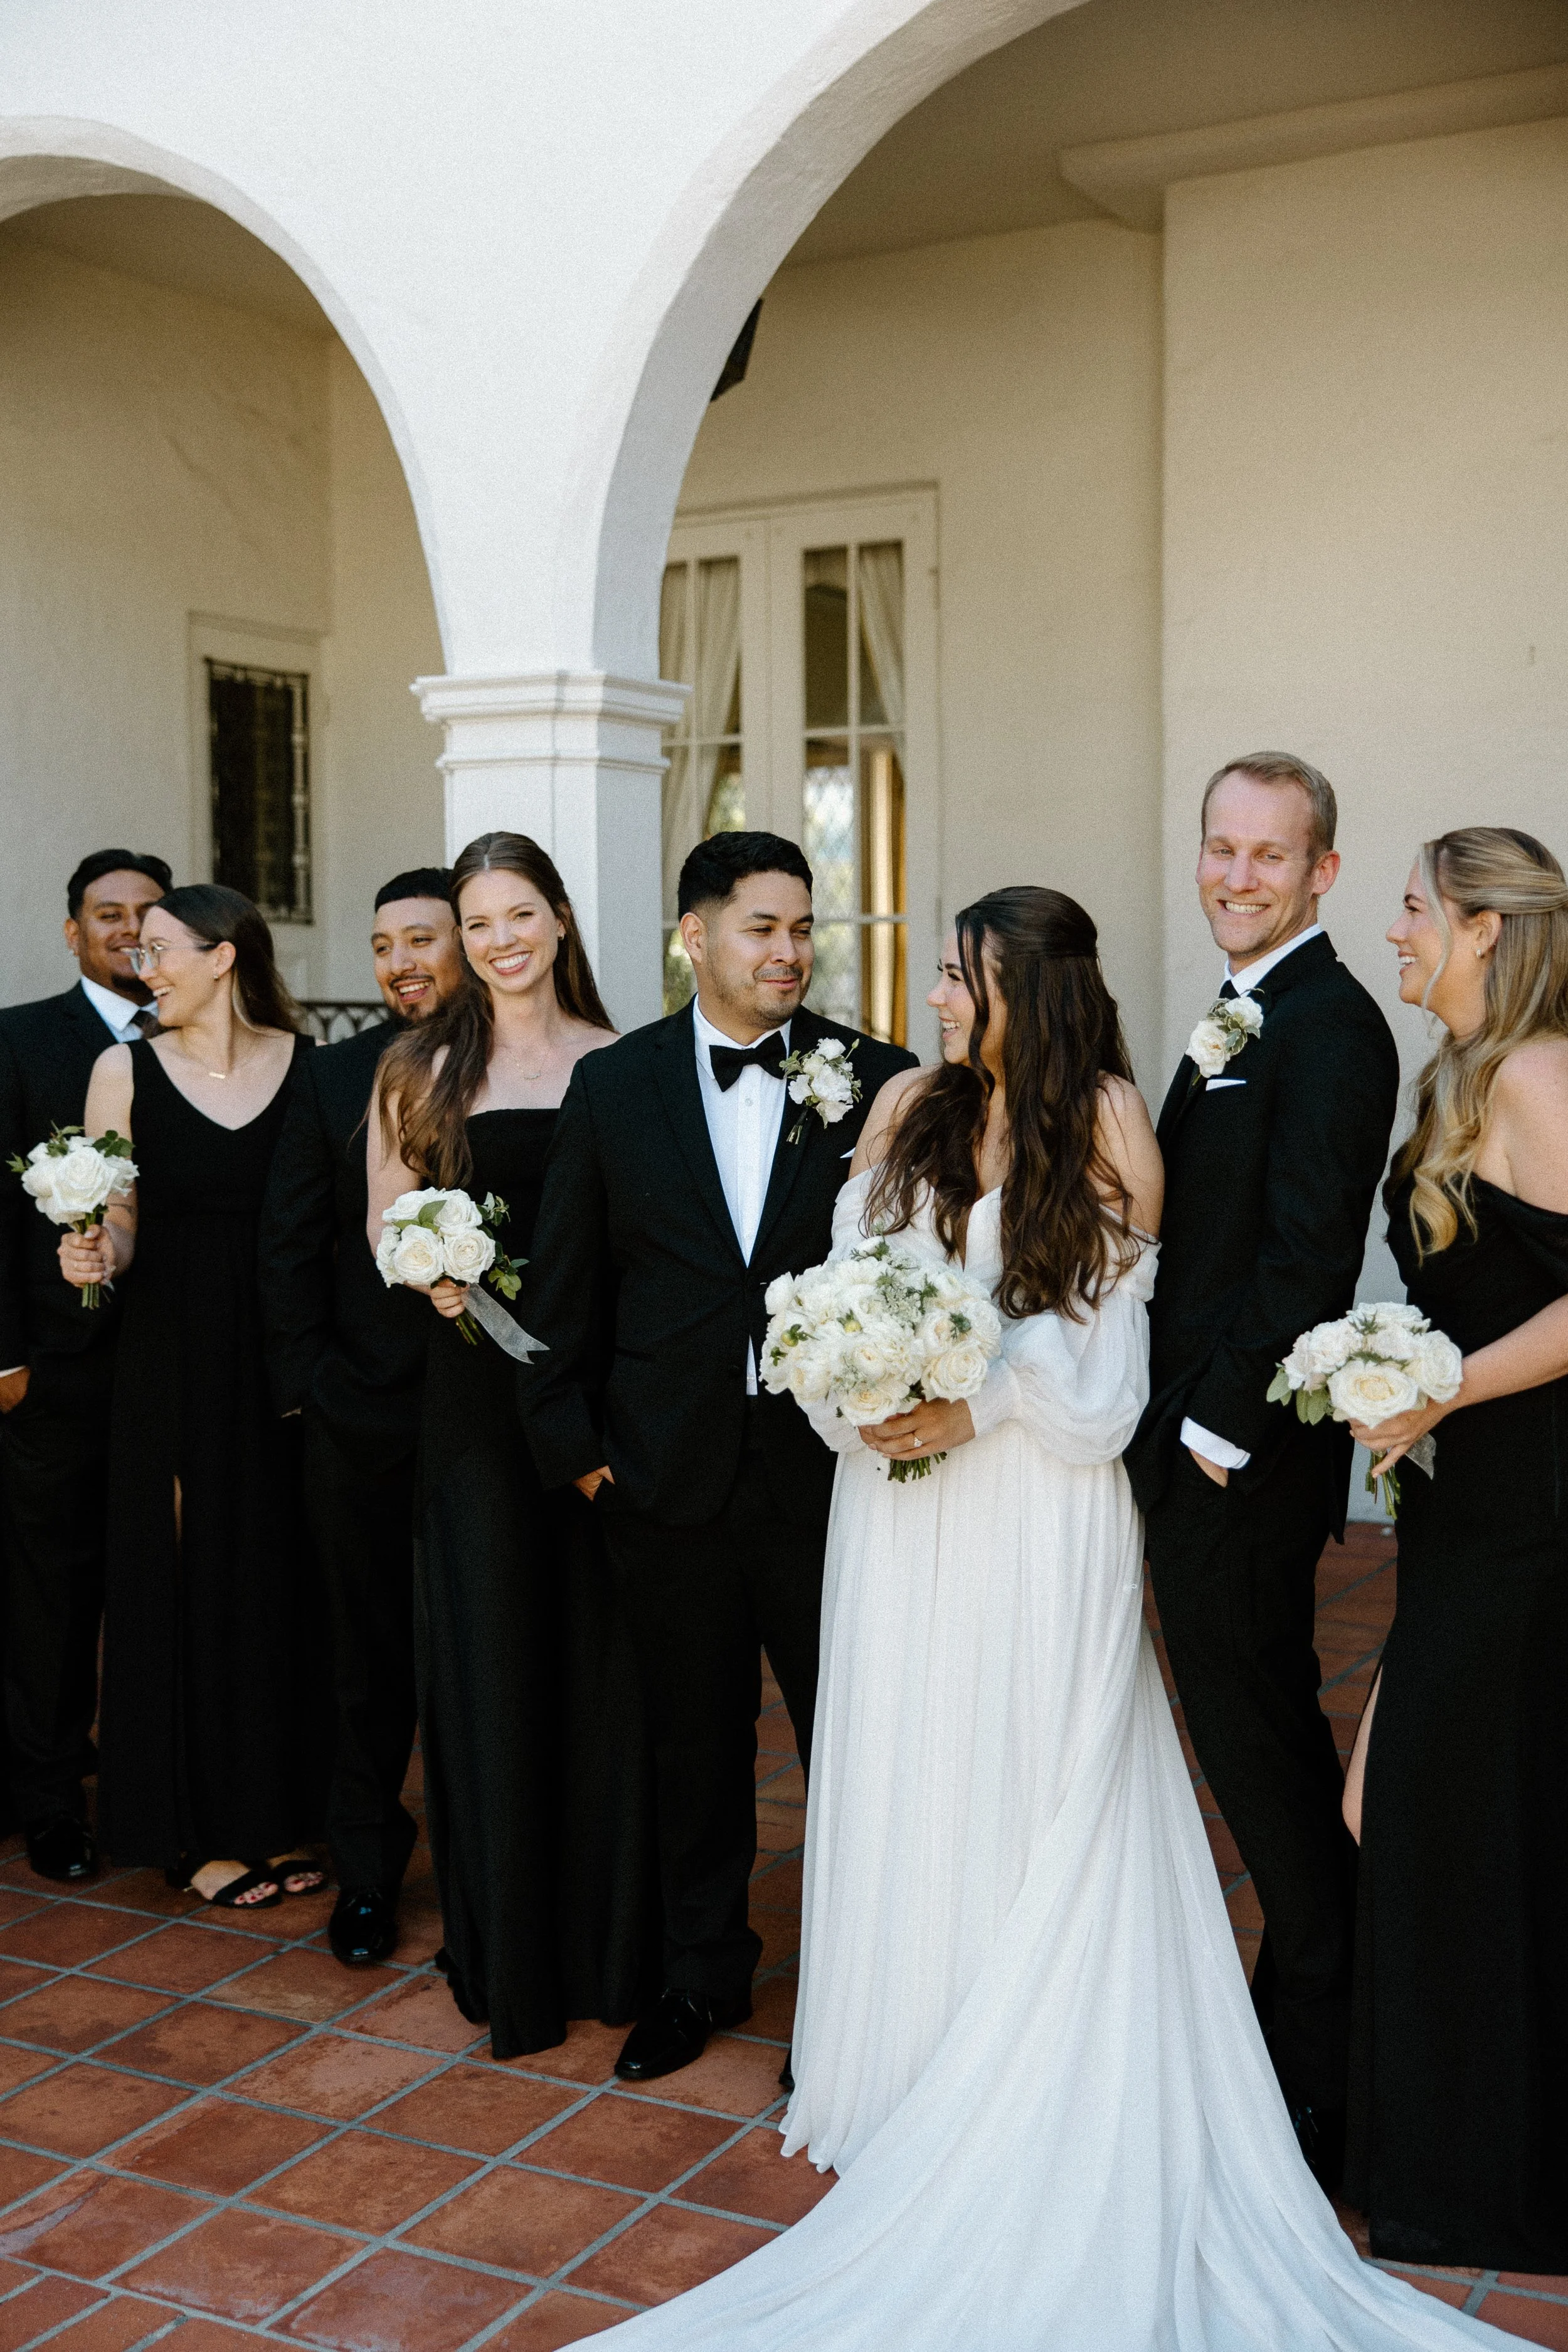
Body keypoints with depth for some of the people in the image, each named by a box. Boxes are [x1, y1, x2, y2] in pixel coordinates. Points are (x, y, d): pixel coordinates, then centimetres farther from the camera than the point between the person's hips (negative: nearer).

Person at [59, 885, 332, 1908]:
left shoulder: (308, 1062, 1)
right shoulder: (125, 1071, 1)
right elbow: (117, 1224, 2)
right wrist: (92, 1256, -19)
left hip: (288, 1359, 1)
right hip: (174, 1363, 0)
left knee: (285, 1576, 9)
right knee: (185, 1582, 5)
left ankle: (281, 1813, 24)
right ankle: (199, 1830, 19)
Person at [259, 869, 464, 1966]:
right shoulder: (333, 1076, 4)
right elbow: (289, 1246, 5)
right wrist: (309, 1382, -2)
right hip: (364, 1414, 2)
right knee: (374, 1653, 13)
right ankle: (367, 1871, 28)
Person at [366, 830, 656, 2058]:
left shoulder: (620, 1065, 4)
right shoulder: (423, 1068, 5)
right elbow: (386, 1220, 7)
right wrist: (430, 1274, -13)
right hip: (477, 1384, 0)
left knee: (606, 1650, 7)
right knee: (488, 1651, 5)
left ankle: (611, 1933, 24)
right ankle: (507, 1949, 19)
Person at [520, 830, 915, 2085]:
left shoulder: (880, 1079, -3)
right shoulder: (613, 1086, 2)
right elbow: (568, 1283, 5)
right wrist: (574, 1441, 3)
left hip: (834, 1468, -1)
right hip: (670, 1475, 2)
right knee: (696, 1737, 15)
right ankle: (702, 1969, 34)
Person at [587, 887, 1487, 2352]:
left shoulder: (1106, 1117, -5)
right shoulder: (907, 1105, 6)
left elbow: (1108, 1333, -6)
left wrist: (983, 1404, -15)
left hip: (1037, 1505, -3)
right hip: (901, 1498, 4)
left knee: (1035, 1792, 5)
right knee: (904, 1779, 10)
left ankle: (1028, 2094, 19)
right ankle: (906, 2068, 24)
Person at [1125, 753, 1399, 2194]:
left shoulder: (1326, 1025, -15)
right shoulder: (1244, 1021, 16)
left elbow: (1307, 1256, -22)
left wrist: (1220, 1430, -18)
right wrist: (1169, 1429, 11)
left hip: (1243, 1460, -10)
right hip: (1196, 1445, 10)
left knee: (1264, 1756, 0)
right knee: (1264, 1748, 17)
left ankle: (1320, 2084, 15)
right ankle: (1307, 2016, 32)